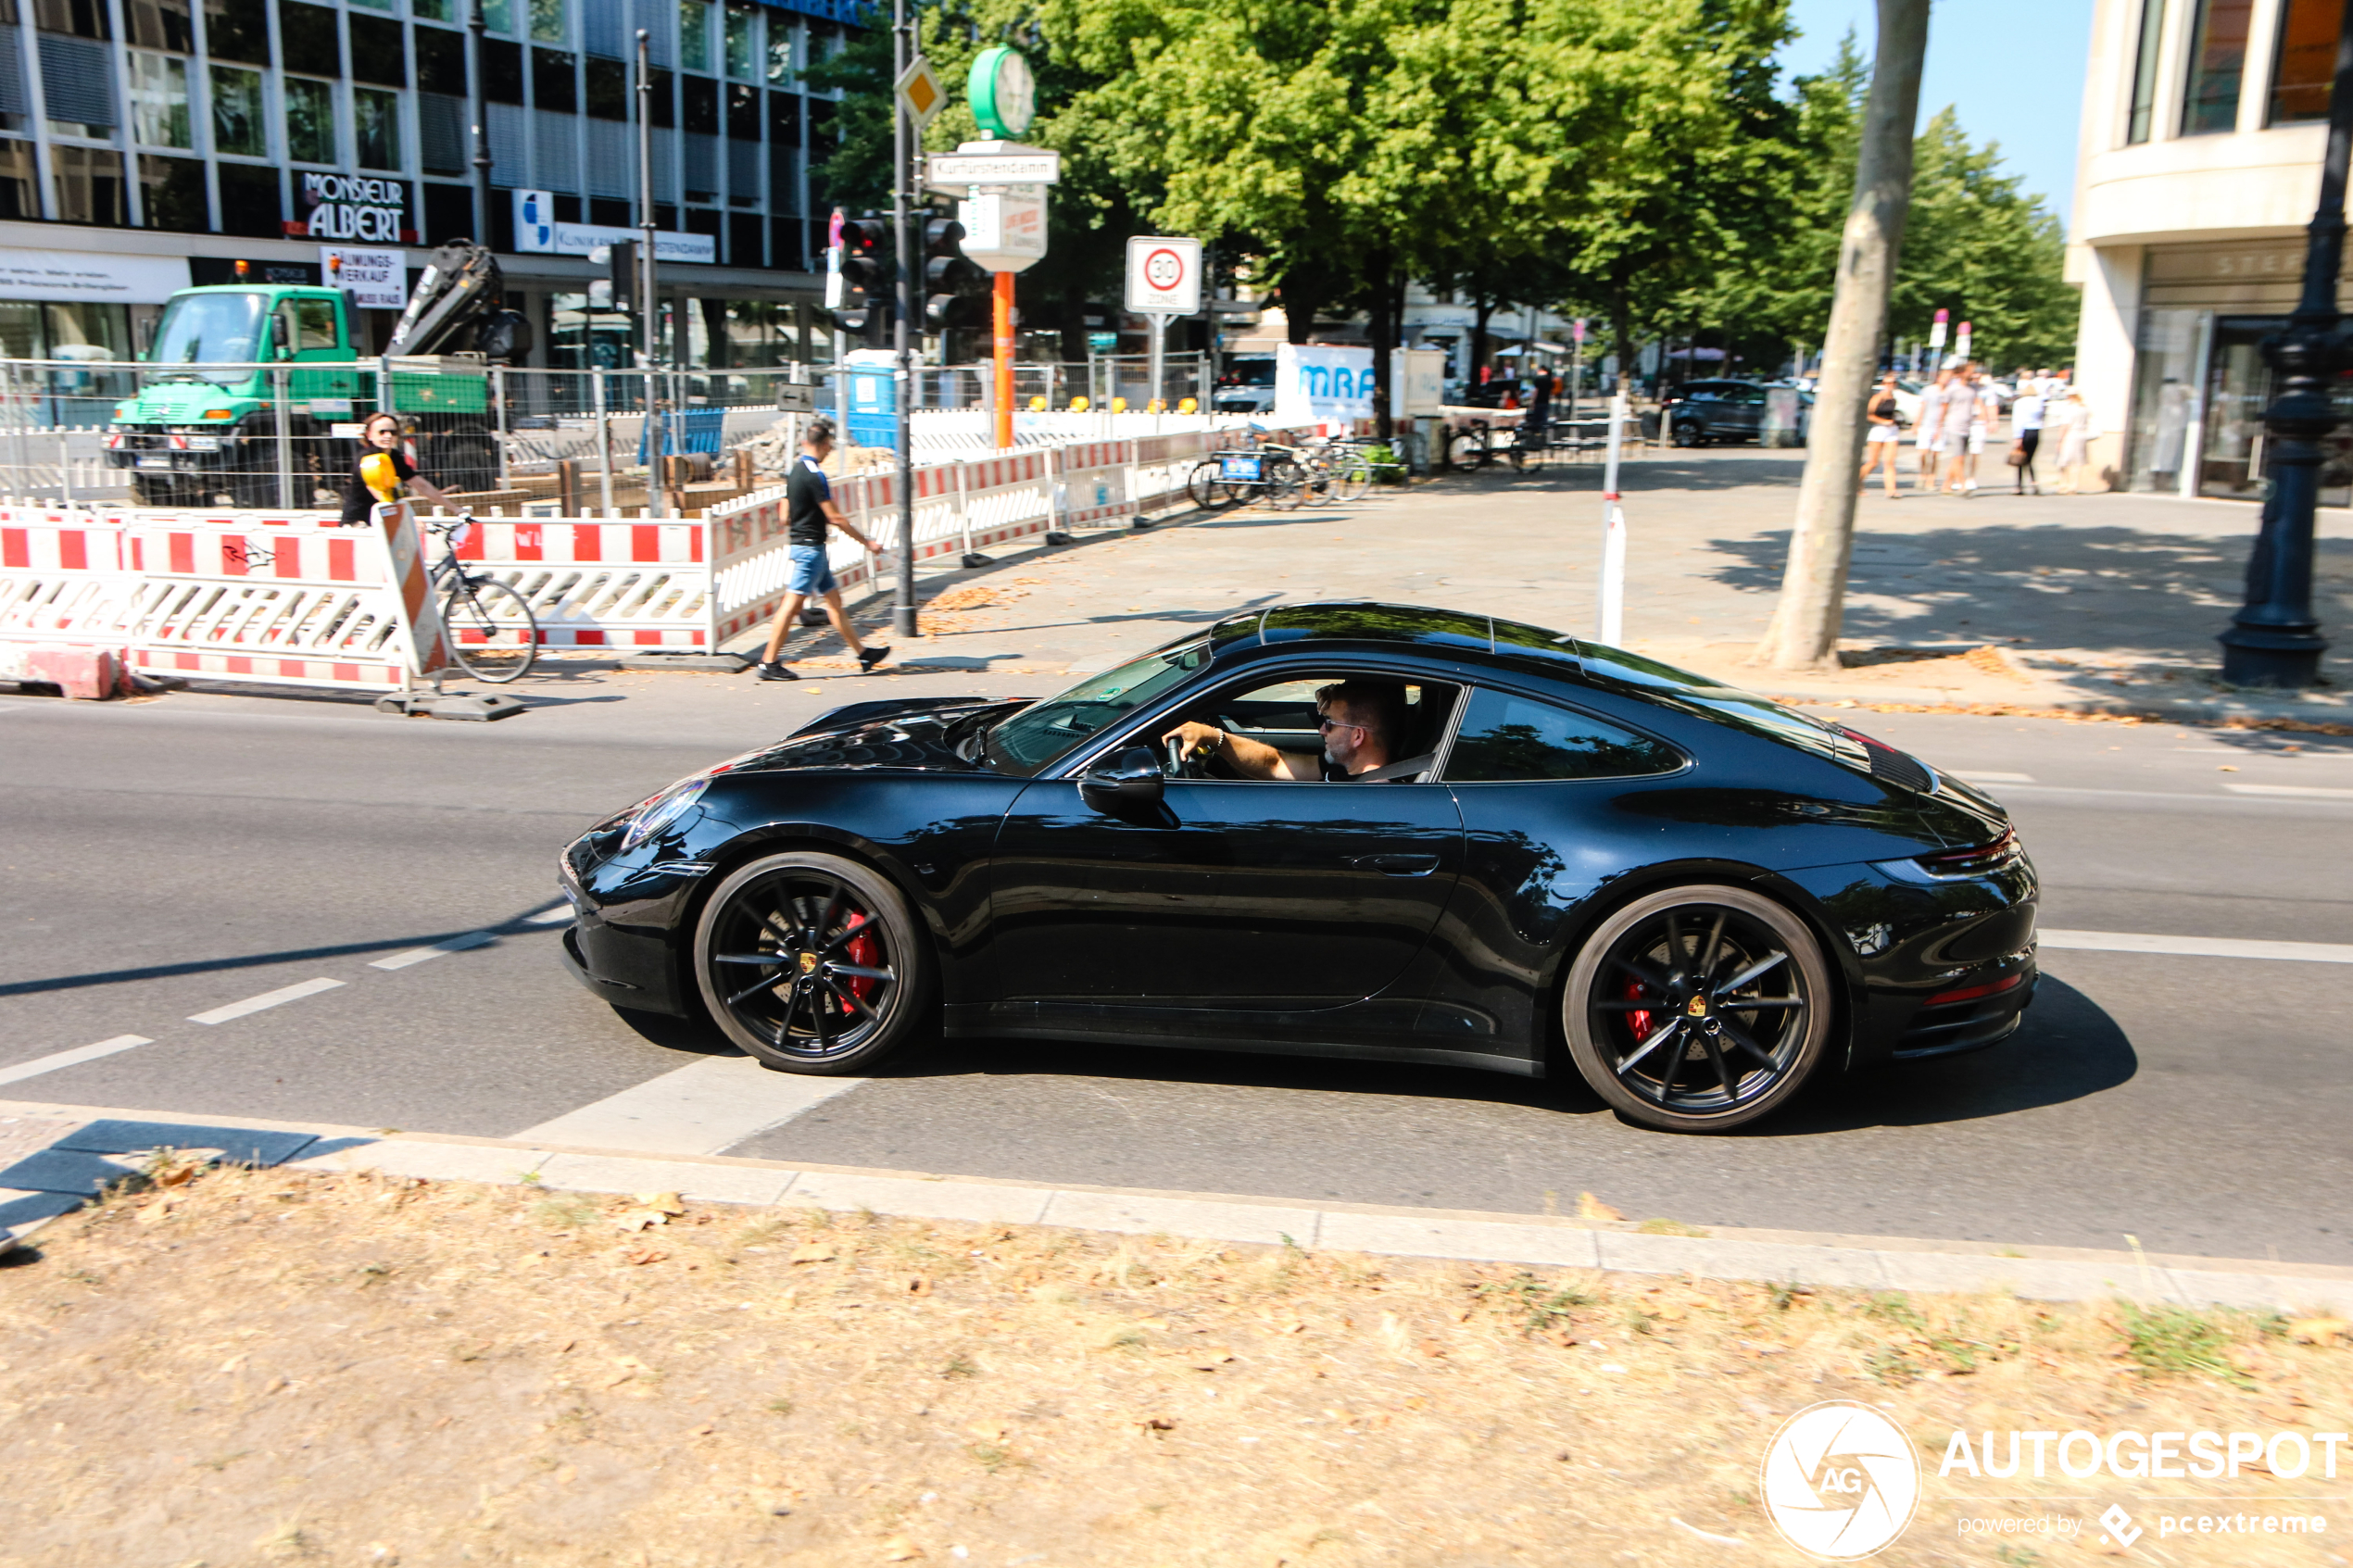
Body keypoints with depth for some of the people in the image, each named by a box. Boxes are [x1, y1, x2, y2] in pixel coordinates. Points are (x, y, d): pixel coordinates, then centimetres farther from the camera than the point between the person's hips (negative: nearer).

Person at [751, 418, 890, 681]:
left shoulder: (795, 471, 11)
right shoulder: (815, 475, -17)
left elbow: (785, 516, 15)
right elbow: (835, 517, -17)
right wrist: (867, 543, -10)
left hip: (800, 543, 10)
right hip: (811, 547, -10)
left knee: (834, 598, 14)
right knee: (792, 603, -7)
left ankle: (862, 653, 20)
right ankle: (769, 663, -5)